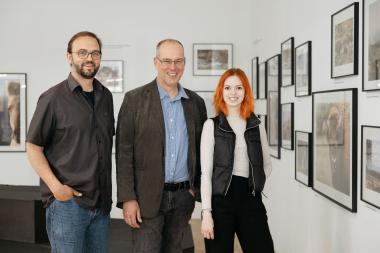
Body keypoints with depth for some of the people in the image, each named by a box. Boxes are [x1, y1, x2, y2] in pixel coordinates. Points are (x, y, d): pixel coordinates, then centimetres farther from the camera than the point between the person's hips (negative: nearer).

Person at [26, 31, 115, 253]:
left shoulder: (105, 96, 10)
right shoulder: (53, 98, -6)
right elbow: (33, 147, -5)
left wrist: (108, 192, 11)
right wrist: (56, 187, -15)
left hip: (101, 202, 5)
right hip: (67, 202, -5)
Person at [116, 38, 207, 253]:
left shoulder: (196, 102, 7)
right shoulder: (135, 99, -4)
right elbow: (124, 153, -7)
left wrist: (197, 187, 7)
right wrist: (128, 198, -11)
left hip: (183, 196, 4)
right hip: (147, 196, -3)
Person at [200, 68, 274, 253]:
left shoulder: (257, 126, 9)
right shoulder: (212, 125, 0)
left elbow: (267, 165, 20)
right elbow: (206, 172, -5)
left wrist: (256, 185, 3)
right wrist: (206, 212, -11)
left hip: (250, 198, 3)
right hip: (220, 198, -3)